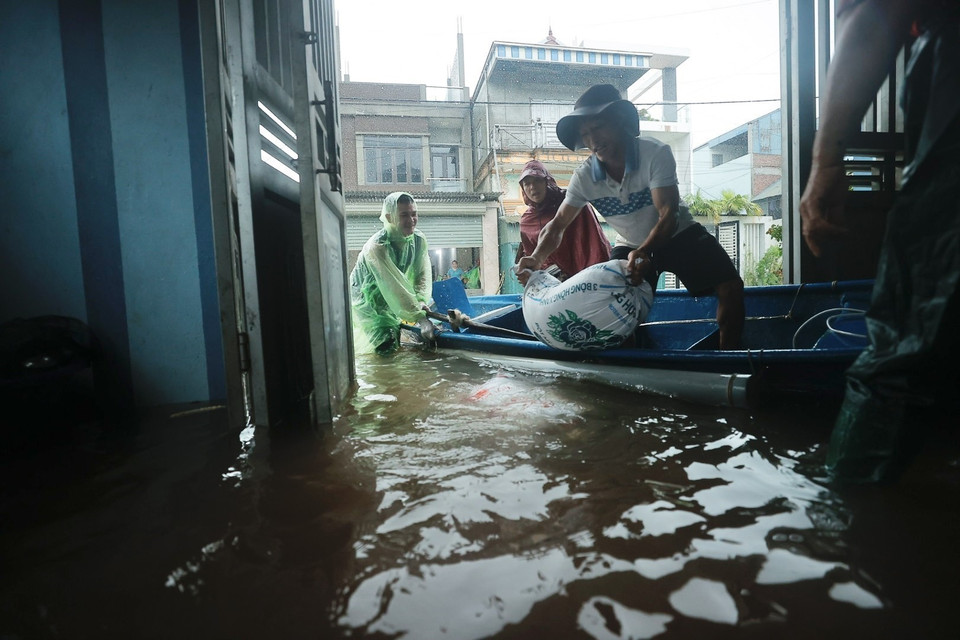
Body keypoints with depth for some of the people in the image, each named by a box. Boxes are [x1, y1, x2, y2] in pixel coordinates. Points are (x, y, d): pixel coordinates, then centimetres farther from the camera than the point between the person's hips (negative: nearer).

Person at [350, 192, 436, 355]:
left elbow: (423, 274, -12)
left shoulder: (419, 239, -12)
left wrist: (422, 302, -31)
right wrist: (421, 318, -40)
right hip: (367, 300, -7)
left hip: (392, 299, 7)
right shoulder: (376, 247, -32)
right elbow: (394, 286, -37)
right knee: (387, 345, -17)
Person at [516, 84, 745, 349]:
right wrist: (536, 259, -33)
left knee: (730, 286, -15)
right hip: (631, 246, 2)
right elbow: (558, 225, -14)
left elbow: (668, 216, -32)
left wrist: (644, 252, -51)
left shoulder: (656, 154, -26)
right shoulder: (584, 177, -17)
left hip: (678, 234, -2)